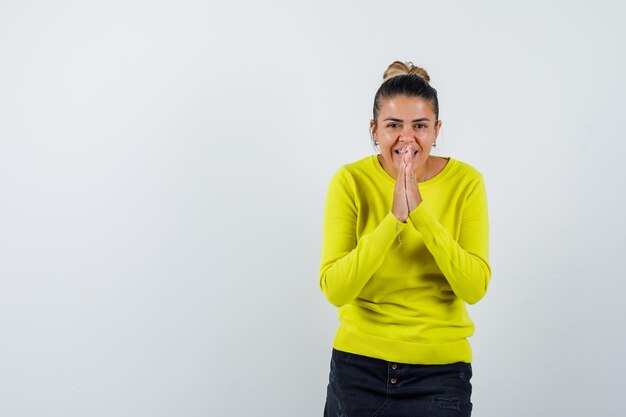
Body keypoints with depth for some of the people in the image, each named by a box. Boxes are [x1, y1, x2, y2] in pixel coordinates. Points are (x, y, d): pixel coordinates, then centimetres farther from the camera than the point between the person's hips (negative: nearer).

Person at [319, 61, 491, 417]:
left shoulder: (466, 182, -8)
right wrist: (393, 219, -26)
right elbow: (334, 289, -17)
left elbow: (474, 288, -15)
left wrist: (421, 212, -24)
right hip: (358, 363, 0)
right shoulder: (350, 182, -10)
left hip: (439, 369, 0)